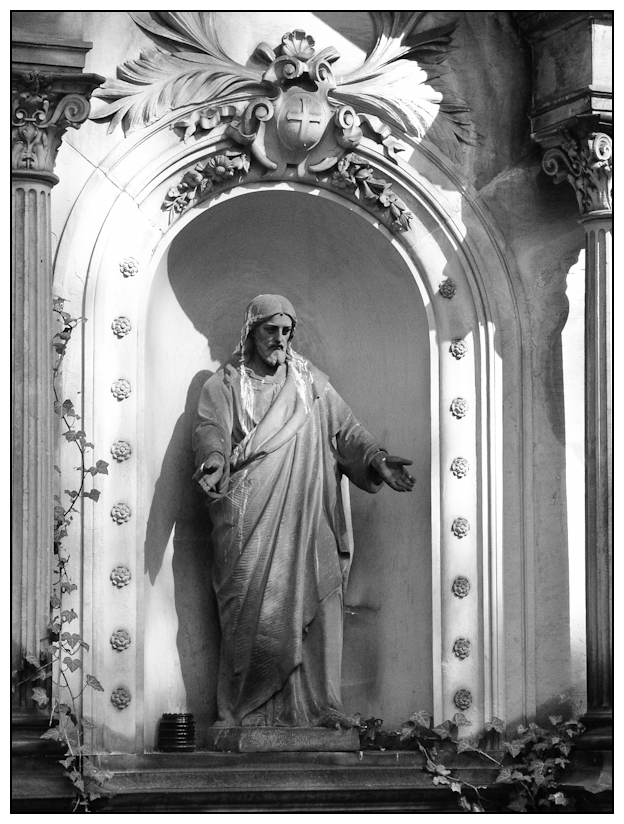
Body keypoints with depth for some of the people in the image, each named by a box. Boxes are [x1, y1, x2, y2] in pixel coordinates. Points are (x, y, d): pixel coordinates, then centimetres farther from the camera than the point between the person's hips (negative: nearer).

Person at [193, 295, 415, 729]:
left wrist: (376, 457, -6)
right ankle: (246, 712, -5)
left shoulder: (312, 383, 17)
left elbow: (346, 429, 13)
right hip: (249, 522, -2)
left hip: (306, 523, 3)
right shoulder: (225, 385, 9)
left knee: (314, 606, -6)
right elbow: (211, 430, -5)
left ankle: (317, 705, -6)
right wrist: (214, 460, -27)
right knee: (251, 610, -8)